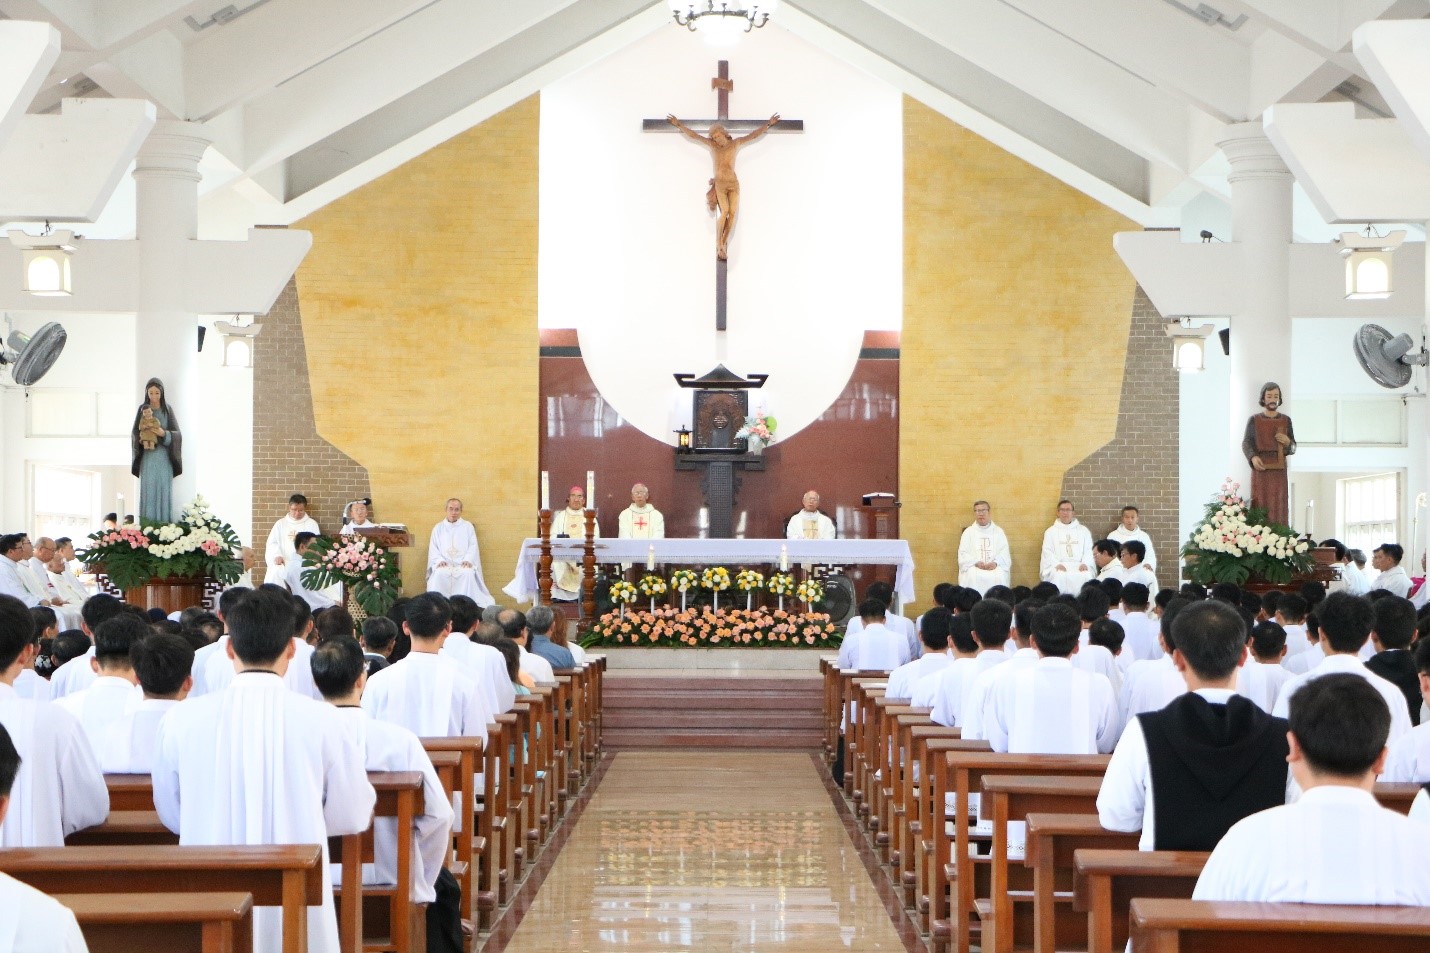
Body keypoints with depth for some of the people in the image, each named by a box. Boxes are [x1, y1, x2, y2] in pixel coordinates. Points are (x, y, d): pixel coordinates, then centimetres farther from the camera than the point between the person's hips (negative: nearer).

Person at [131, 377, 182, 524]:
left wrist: (164, 434, -18)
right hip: (148, 456, 0)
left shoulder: (168, 410, 4)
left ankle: (164, 521, 2)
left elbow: (177, 434, 1)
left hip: (164, 455, 0)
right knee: (148, 488, -3)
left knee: (164, 487, -2)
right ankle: (147, 522, 0)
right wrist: (140, 439, -15)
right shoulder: (142, 409, 5)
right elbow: (134, 432, 7)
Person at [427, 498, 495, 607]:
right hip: (444, 564, 1)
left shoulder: (468, 527, 17)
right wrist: (440, 560, -10)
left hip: (463, 564, -1)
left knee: (468, 573, -35)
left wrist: (468, 560, -12)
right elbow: (433, 549, 11)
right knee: (439, 574, -35)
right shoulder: (438, 528, 19)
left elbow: (473, 546, 7)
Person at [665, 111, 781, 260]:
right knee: (724, 211, -20)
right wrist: (678, 124, 13)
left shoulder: (736, 143, 10)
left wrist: (769, 124, 17)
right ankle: (718, 245, -17)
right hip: (720, 183, -2)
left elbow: (754, 135, 15)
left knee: (732, 213, -13)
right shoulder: (712, 145, 8)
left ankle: (724, 243, -7)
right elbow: (693, 135, 11)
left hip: (734, 184, 2)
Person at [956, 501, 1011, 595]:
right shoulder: (968, 532, 15)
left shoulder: (998, 531, 16)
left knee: (1000, 577, -33)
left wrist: (995, 563, -14)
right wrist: (976, 562, -13)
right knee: (972, 577, -34)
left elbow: (1004, 552, 7)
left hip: (994, 567, 0)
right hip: (974, 567, 0)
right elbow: (963, 554, 6)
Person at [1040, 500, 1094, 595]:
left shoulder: (1083, 530, 20)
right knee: (1059, 577, -35)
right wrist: (1057, 564, -12)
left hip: (1079, 565, 1)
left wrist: (1085, 563, -10)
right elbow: (1047, 552, 7)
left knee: (1086, 576, -32)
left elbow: (1089, 550, 11)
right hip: (1058, 566, -1)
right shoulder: (1051, 531, 17)